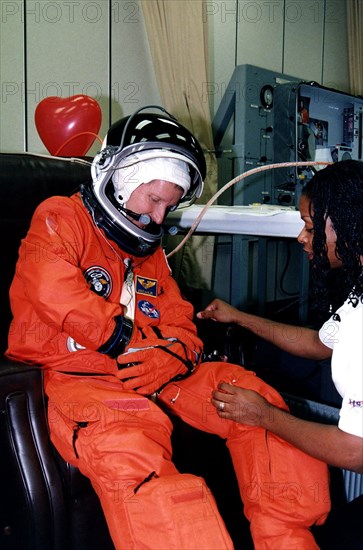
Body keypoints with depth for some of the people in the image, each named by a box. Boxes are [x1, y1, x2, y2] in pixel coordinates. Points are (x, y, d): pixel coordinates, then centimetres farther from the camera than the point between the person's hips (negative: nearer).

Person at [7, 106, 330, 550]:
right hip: (75, 375, -6)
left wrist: (174, 356, -8)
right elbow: (53, 292, -17)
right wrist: (135, 344, -13)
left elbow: (180, 325, 18)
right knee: (125, 439, -39)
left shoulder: (150, 252, 25)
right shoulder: (61, 219, 4)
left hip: (151, 376, 7)